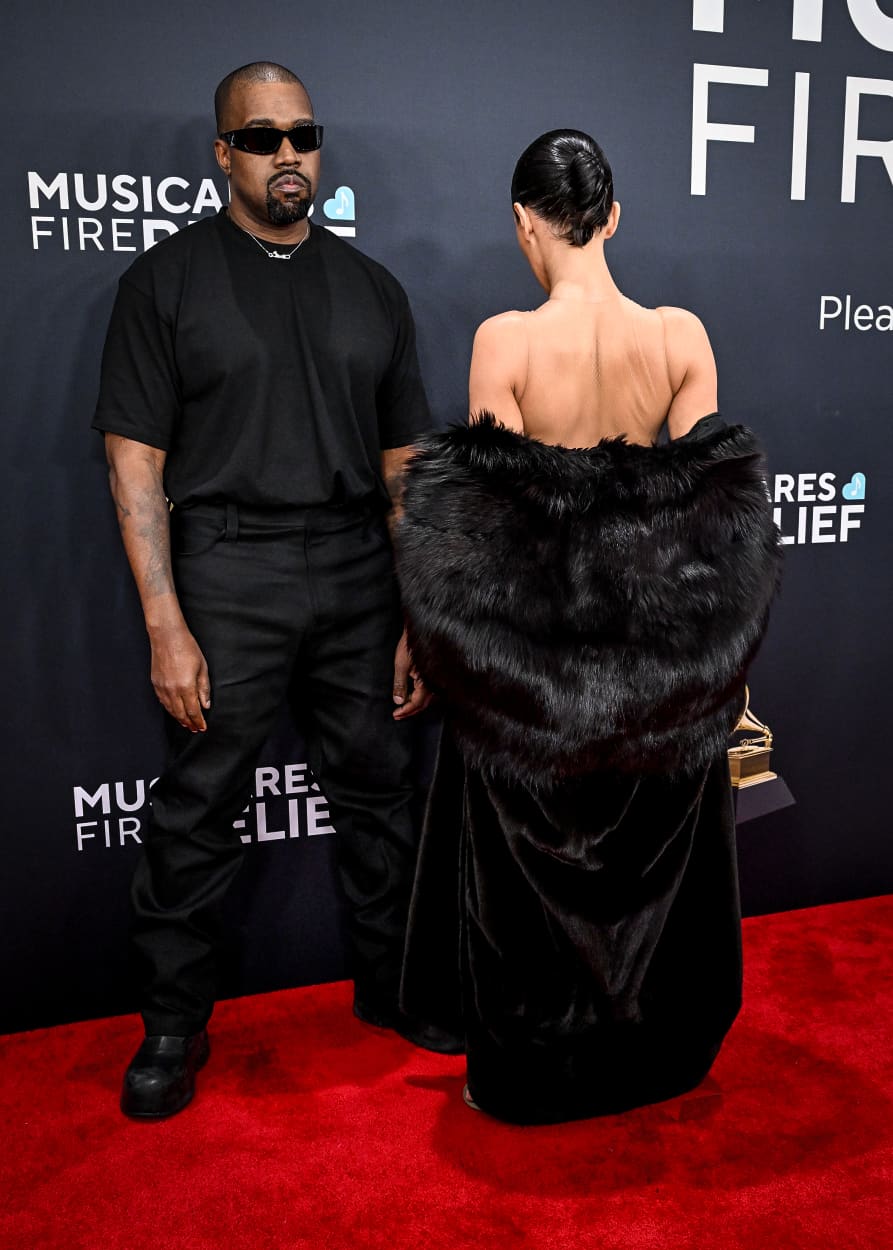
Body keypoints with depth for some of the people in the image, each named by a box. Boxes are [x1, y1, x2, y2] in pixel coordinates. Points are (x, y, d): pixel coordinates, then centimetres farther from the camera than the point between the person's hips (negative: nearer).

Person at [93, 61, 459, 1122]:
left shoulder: (370, 289, 12)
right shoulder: (168, 278, 2)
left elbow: (404, 465, 11)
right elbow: (136, 463, -4)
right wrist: (167, 627, -12)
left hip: (358, 574, 4)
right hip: (228, 575, -3)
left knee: (379, 793, 11)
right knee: (199, 810, 3)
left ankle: (388, 983, 32)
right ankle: (174, 1023, 23)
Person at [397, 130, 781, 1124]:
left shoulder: (504, 340, -15)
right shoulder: (682, 336, -7)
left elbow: (483, 523, -12)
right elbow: (711, 515, -4)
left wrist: (457, 648, 2)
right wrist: (709, 661, 8)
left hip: (529, 658, -3)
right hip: (654, 658, 3)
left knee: (528, 866, 15)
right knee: (650, 856, 22)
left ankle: (526, 1074, 34)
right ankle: (650, 1058, 42)